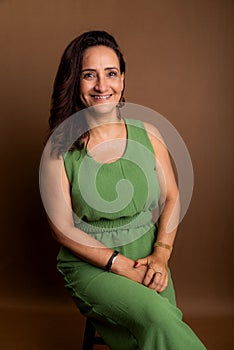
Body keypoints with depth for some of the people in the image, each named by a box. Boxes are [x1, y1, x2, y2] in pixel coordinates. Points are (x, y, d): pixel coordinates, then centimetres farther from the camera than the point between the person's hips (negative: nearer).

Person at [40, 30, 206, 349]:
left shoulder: (148, 135, 2)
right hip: (89, 264, -3)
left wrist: (160, 255, -8)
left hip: (147, 258, 3)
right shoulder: (59, 149, -7)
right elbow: (62, 228, -8)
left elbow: (172, 199, 8)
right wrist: (122, 265, -16)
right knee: (155, 315, -28)